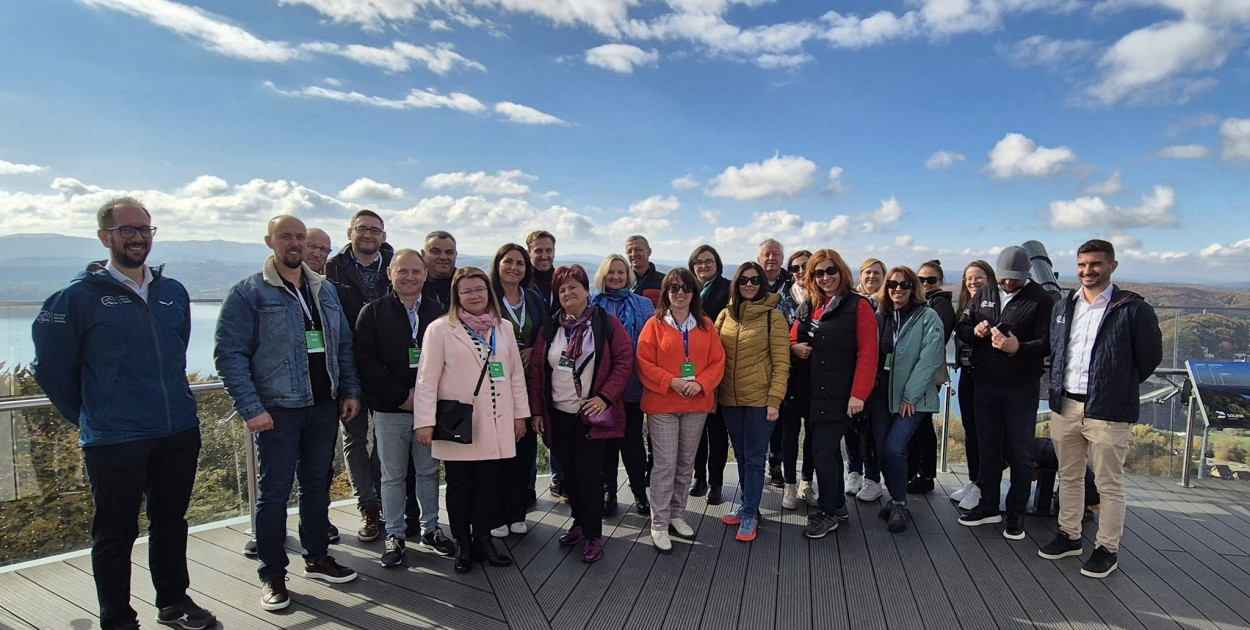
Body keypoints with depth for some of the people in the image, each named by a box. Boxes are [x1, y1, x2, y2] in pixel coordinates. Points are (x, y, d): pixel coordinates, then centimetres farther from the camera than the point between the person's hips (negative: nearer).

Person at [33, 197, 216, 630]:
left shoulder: (174, 292, 7)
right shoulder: (79, 296, -6)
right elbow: (51, 369, 1)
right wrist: (88, 417, 6)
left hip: (180, 432, 4)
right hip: (114, 441, -4)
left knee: (171, 522, 17)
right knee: (116, 533, 8)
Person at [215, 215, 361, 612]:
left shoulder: (325, 290, 11)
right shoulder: (248, 293, -6)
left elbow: (343, 345, 14)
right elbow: (230, 354, -12)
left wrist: (350, 391, 6)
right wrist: (251, 408, -17)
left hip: (325, 406, 5)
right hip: (278, 410, -5)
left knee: (317, 485, 16)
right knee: (274, 492, 4)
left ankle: (316, 558, 31)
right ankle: (272, 575, 19)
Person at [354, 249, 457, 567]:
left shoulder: (437, 312, 6)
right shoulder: (373, 312, -2)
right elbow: (366, 361, -9)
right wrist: (401, 395, -14)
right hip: (390, 410, -2)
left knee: (429, 471, 13)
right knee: (393, 476, 9)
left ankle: (430, 528, 27)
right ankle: (395, 535, 22)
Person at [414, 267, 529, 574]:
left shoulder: (504, 328, 10)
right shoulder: (441, 329, -4)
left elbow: (516, 374, 12)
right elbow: (427, 378, -7)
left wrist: (520, 413, 9)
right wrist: (425, 421, -12)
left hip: (496, 424, 3)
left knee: (490, 485, 8)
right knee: (459, 487, 8)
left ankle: (483, 540, 24)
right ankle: (463, 545, 23)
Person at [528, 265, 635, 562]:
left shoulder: (606, 323, -5)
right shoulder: (550, 327, 7)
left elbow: (625, 361, -8)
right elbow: (536, 370, 8)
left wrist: (605, 396, -16)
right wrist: (537, 410, 4)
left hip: (592, 415, -4)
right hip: (558, 415, 4)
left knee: (588, 472, -5)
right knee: (570, 472, 14)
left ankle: (594, 535, 8)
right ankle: (580, 523, 32)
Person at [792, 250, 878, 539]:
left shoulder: (858, 306, -6)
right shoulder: (807, 307, 12)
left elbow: (868, 353, -12)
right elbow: (792, 340, 20)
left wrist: (859, 394, -18)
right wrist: (794, 347, -5)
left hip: (839, 394, -6)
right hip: (810, 393, 6)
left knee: (823, 449, -7)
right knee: (827, 448, 15)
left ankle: (828, 511, 9)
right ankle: (838, 505, 28)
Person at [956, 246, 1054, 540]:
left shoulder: (1040, 299, -7)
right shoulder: (984, 294, 8)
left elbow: (1047, 343, -14)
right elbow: (961, 327, 11)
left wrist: (1018, 348, -31)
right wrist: (975, 331, -10)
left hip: (1021, 388, -4)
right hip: (985, 385, 4)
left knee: (1020, 453, 6)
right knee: (988, 449, 14)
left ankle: (1016, 514, 19)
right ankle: (989, 506, 27)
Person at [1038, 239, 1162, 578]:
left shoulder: (1133, 309, -7)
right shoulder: (1063, 307, 9)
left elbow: (1150, 357, -1)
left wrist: (1118, 387, 4)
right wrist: (1061, 386, 11)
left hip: (1109, 411, -5)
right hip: (1066, 406, 6)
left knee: (1109, 484, 5)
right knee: (1068, 476, 16)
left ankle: (1107, 549, 18)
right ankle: (1069, 536, 30)